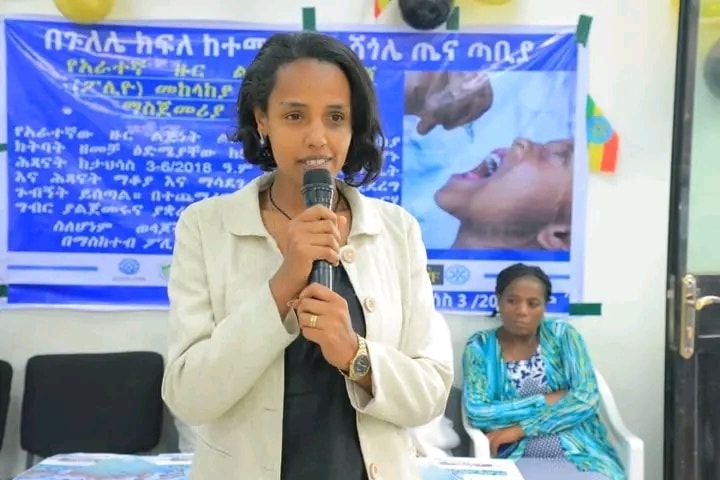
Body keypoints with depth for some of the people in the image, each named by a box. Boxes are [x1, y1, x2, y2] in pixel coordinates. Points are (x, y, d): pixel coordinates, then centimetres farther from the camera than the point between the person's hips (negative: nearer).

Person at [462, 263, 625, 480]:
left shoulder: (562, 334, 5)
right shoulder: (480, 346, 3)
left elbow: (587, 398, -6)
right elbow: (477, 414, -9)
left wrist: (520, 428, -11)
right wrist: (546, 400, -9)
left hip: (580, 455, 1)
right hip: (518, 460, -1)